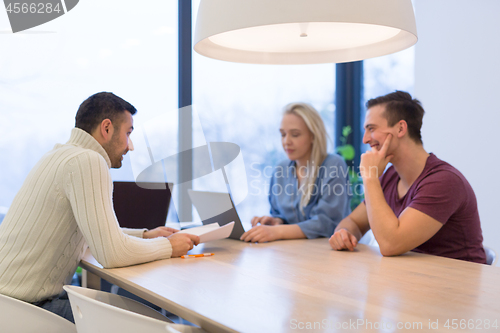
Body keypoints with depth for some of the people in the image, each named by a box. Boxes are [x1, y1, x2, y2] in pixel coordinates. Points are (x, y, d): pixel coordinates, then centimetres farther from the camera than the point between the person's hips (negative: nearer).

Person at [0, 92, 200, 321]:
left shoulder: (63, 155, 13)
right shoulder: (87, 161, -18)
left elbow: (98, 234, 25)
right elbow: (112, 254, -23)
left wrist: (145, 235, 17)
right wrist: (169, 246, -7)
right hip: (23, 308, -10)